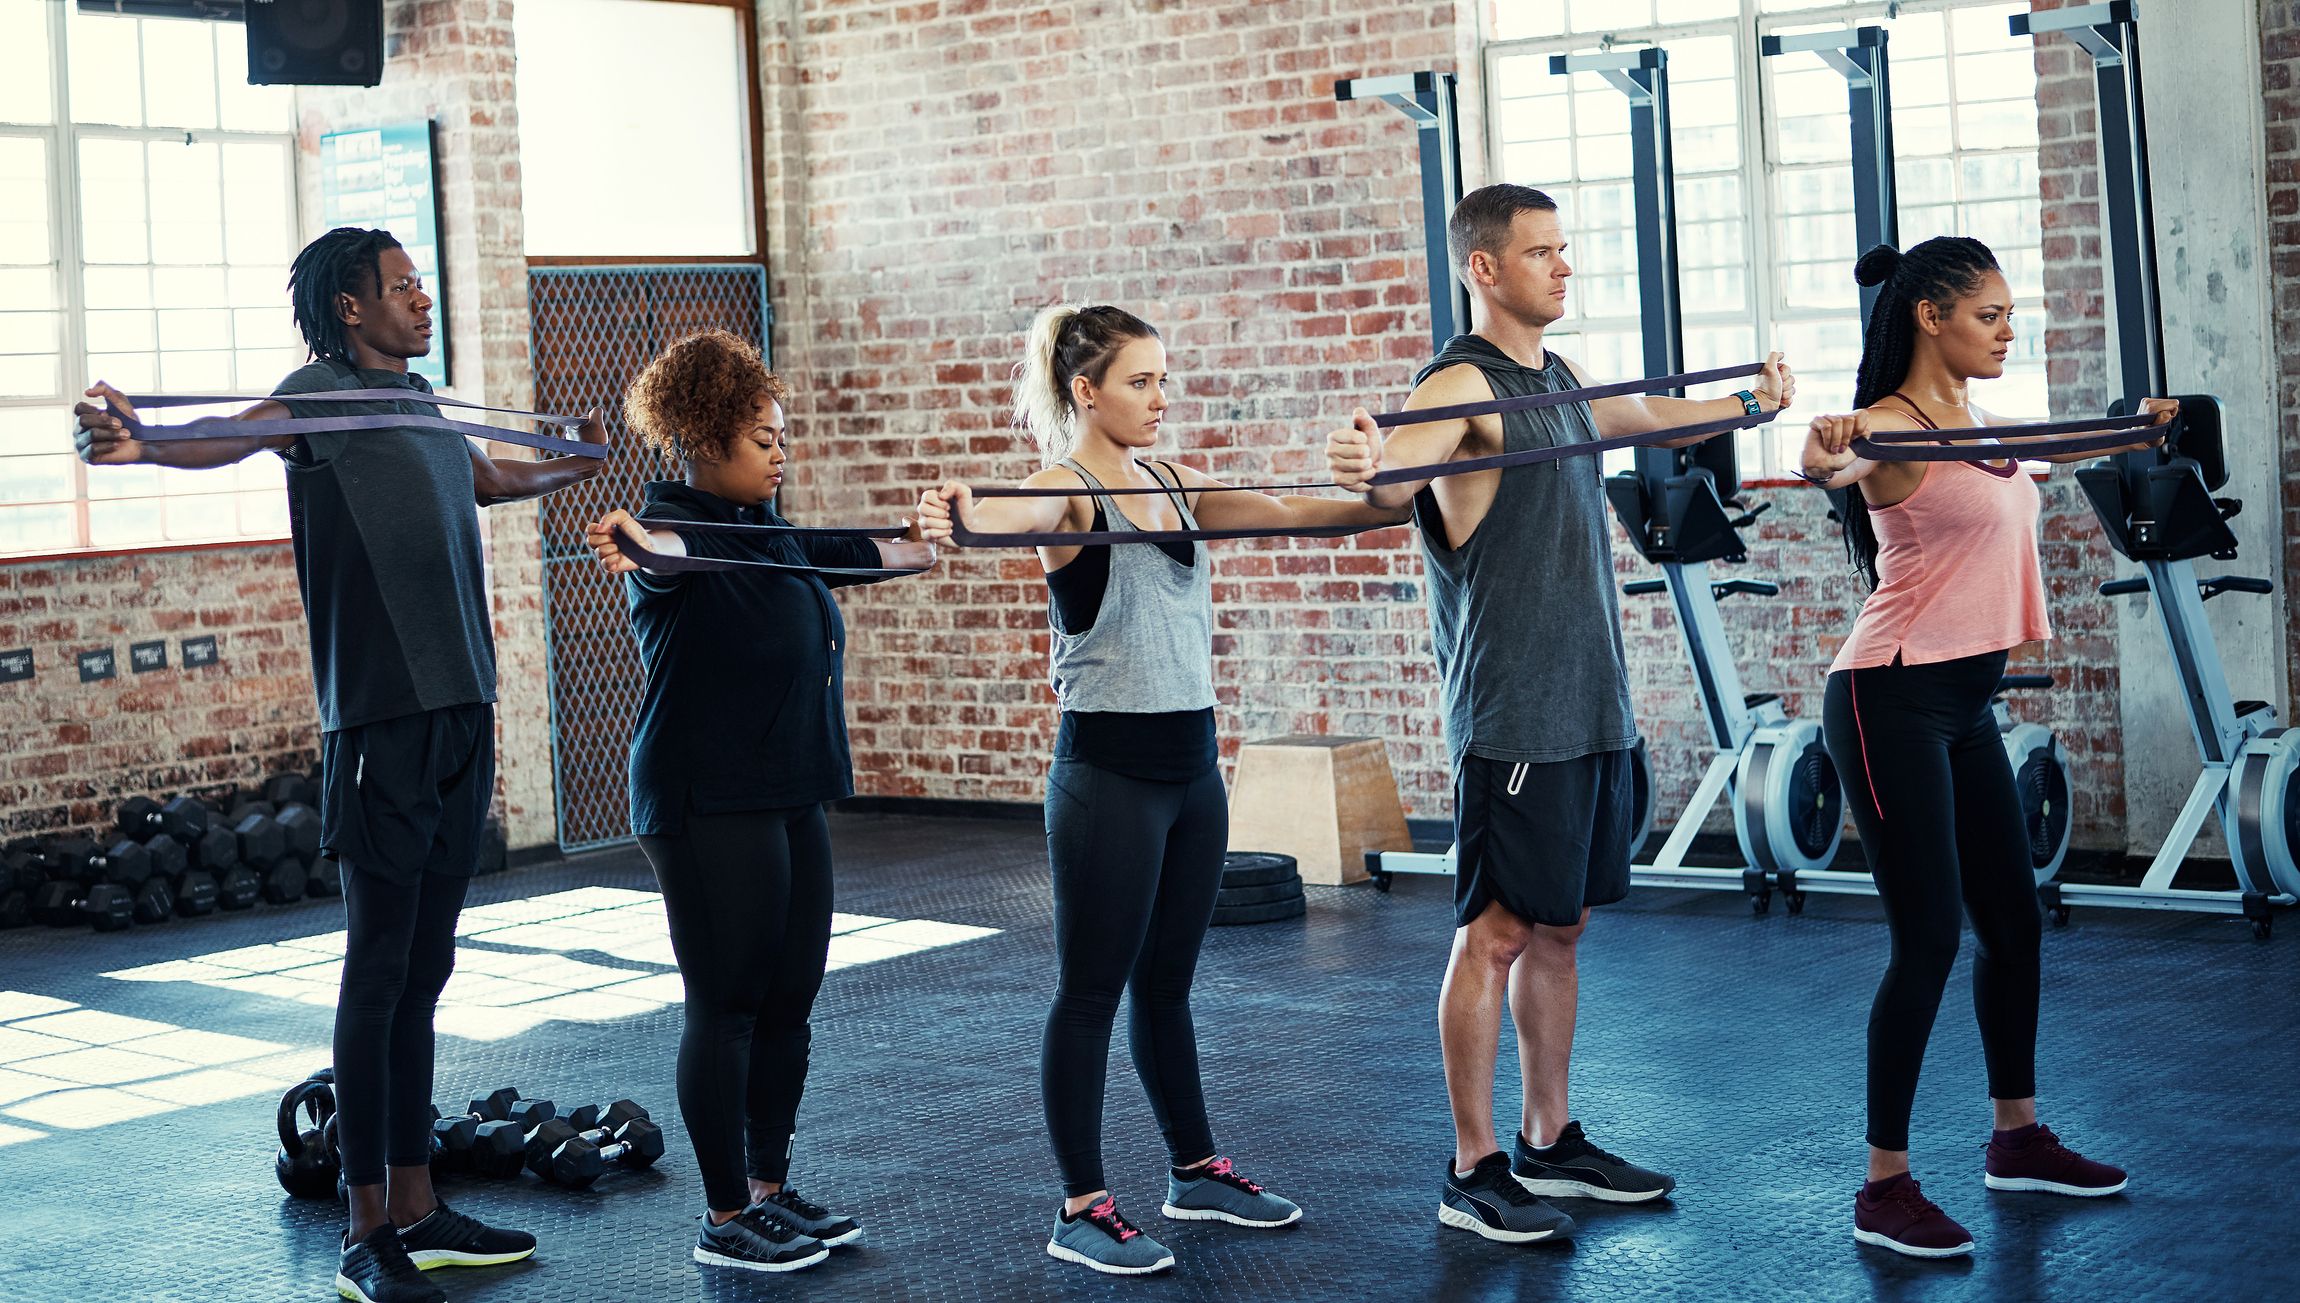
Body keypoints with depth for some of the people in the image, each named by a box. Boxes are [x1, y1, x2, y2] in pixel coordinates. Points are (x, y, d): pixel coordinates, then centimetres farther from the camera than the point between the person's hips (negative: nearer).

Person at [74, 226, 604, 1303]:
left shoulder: (423, 406, 16)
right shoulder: (326, 392, -7)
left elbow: (487, 478, 38)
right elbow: (238, 434, -28)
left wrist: (575, 465, 53)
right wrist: (139, 447, -48)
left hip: (463, 711, 8)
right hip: (384, 719, -8)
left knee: (423, 972, 11)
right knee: (377, 973, -4)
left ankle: (416, 1210, 19)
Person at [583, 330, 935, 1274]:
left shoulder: (775, 538, 16)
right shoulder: (680, 531, -11)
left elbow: (873, 552, 27)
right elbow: (667, 550, -34)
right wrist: (626, 543, -55)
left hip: (792, 798, 9)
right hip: (708, 806, -9)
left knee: (790, 1001, 11)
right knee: (727, 1007, -2)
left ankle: (771, 1191, 23)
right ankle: (726, 1221, 7)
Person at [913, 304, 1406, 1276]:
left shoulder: (1172, 486, 11)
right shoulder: (1070, 490, -12)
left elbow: (1284, 513, 13)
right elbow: (1018, 512, -34)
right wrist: (955, 512, -57)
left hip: (1191, 765, 7)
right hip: (1109, 769, -7)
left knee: (1168, 982, 18)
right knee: (1091, 989, 1)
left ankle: (1195, 1171, 29)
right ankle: (1081, 1208, 8)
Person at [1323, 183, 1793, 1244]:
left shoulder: (1558, 380, 15)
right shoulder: (1462, 384, -13)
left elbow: (1652, 418, 37)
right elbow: (1404, 465, -35)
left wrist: (1751, 404, 49)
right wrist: (1368, 466, -58)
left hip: (1592, 704, 9)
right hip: (1513, 710, -9)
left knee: (1559, 927, 14)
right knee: (1494, 933, -3)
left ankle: (1552, 1143, 24)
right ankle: (1473, 1171, 4)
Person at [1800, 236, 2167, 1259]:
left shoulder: (1980, 425, 11)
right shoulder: (1893, 425, -15)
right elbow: (1832, 464, -38)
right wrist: (1827, 450, -61)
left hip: (1966, 703, 9)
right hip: (1894, 701, -9)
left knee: (2013, 920, 15)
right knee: (1929, 936, -9)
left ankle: (2019, 1138, 32)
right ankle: (1884, 1188, -2)